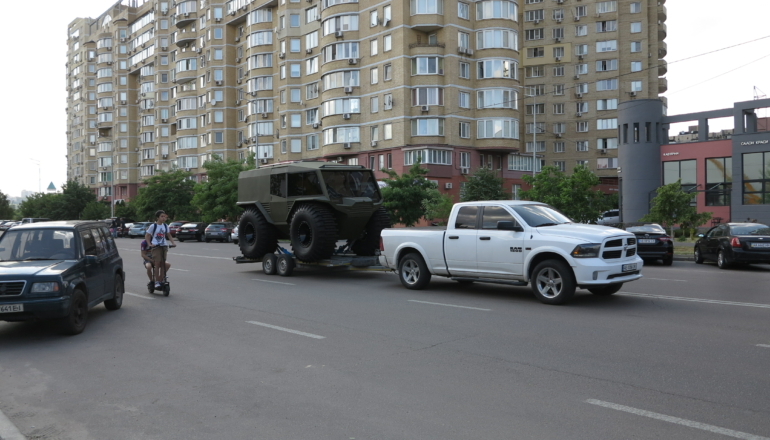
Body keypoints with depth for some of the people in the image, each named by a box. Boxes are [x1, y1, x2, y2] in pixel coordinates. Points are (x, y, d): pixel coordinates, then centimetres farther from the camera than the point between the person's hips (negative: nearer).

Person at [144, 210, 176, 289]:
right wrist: (150, 244, -13)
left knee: (163, 264, 3)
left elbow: (168, 235, 18)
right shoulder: (153, 226, -3)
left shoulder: (165, 226, 9)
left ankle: (161, 280, 10)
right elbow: (147, 236, 0)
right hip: (156, 246, -4)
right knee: (157, 263, -11)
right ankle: (157, 282, -7)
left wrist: (173, 242, 4)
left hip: (164, 246, 4)